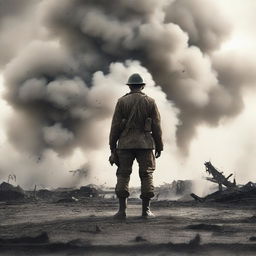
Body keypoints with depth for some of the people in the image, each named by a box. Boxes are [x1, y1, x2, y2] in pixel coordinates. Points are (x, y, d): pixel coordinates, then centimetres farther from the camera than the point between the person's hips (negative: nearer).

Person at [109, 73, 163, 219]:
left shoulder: (122, 102, 1)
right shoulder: (150, 102, 2)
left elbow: (115, 126, -1)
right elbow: (156, 126, 1)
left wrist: (113, 147, 3)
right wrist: (159, 147, 8)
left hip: (125, 144, 0)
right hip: (145, 144, 0)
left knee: (123, 175, 4)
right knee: (146, 175, 5)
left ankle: (122, 210, -3)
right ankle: (146, 210, 1)